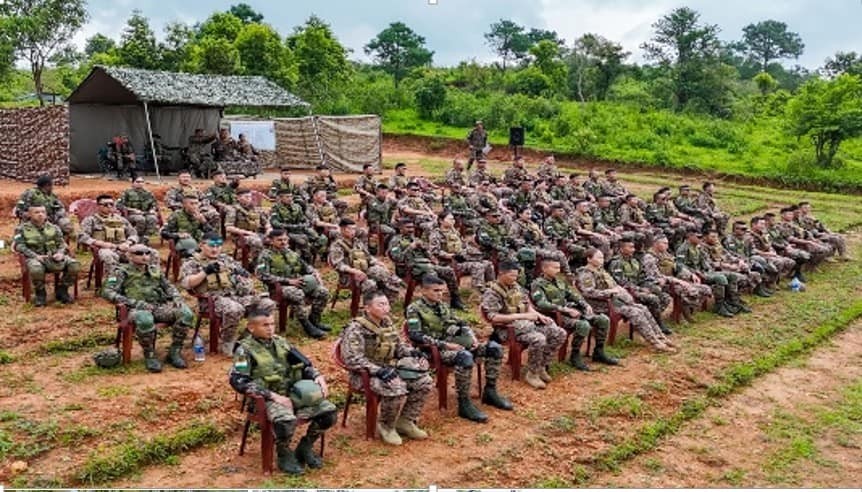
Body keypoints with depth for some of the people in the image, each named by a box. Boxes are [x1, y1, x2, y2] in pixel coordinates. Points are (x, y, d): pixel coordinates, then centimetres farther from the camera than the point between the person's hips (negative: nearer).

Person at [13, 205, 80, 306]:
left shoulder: (53, 228, 16)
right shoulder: (22, 229, 7)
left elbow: (62, 244, 14)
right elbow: (19, 246, -3)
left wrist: (60, 253, -10)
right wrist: (35, 256, -18)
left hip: (54, 257, 3)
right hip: (35, 258, -3)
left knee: (74, 265, -24)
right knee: (36, 269, -41)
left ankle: (61, 290, -1)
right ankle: (40, 293, -10)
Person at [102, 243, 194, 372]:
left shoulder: (155, 270, 22)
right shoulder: (122, 272, 6)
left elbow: (169, 286, 27)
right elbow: (107, 292, -6)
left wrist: (177, 297, 2)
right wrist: (135, 302, -18)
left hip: (159, 307, 5)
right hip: (137, 309, -4)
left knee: (186, 313, -24)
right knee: (145, 320, -42)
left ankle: (174, 353, -10)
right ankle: (149, 356, -17)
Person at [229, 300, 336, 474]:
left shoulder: (280, 342, 13)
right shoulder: (245, 350, -4)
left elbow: (304, 363, 18)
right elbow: (238, 381, -16)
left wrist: (318, 377, -4)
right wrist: (273, 396, -22)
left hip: (295, 393, 6)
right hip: (268, 399, -5)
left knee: (329, 412, -13)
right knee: (285, 421, -37)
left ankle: (305, 447, 11)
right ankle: (284, 454, -4)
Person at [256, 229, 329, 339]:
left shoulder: (291, 253, 17)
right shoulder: (266, 255, -3)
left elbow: (305, 266, 26)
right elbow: (263, 275, -17)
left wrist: (315, 273, 2)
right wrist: (288, 281, -21)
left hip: (296, 284, 7)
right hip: (278, 287, -7)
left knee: (323, 292, -12)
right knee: (298, 294, -38)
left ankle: (314, 320, 4)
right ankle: (307, 327, -26)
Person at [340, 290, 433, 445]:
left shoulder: (387, 323, 6)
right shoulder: (356, 329, -18)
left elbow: (399, 346, 18)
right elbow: (353, 360, -25)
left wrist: (413, 352, -4)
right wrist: (379, 371, -32)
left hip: (389, 368, 8)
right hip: (367, 374, -8)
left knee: (425, 382, -7)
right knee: (397, 389, -34)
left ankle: (405, 421, 9)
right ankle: (385, 426, -6)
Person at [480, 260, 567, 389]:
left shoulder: (516, 287, 12)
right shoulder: (491, 293, -12)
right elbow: (493, 318, -22)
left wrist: (539, 315, 1)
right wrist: (522, 316, -23)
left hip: (527, 322, 8)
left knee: (559, 333, -5)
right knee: (538, 339, -33)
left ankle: (542, 367, 7)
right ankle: (532, 374, -11)